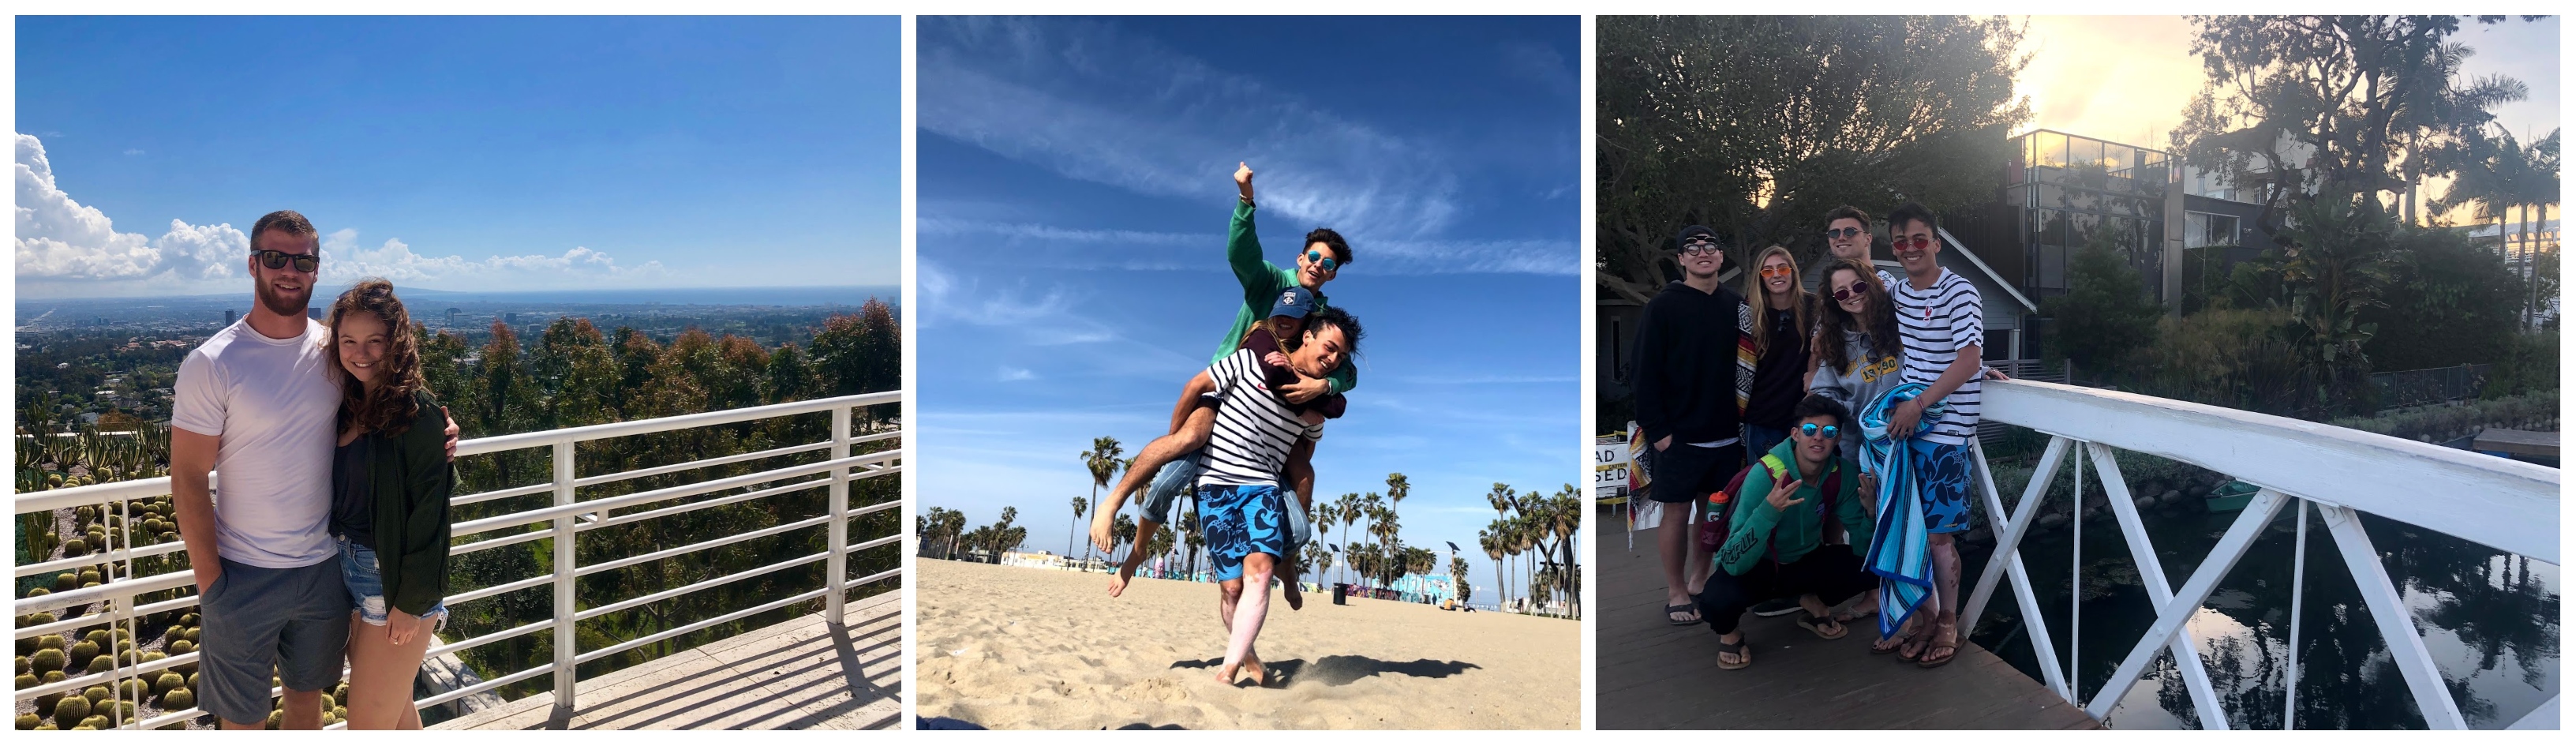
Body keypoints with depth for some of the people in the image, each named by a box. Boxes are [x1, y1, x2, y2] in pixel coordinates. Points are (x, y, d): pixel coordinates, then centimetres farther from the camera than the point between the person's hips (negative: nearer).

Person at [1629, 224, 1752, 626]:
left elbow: (1749, 366, 14)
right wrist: (1657, 429, -13)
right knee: (1677, 511, 1)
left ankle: (1700, 578, 27)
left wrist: (1745, 418, 7)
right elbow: (1646, 374, -8)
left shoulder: (1737, 305, 8)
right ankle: (1676, 593, 12)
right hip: (1679, 436, -4)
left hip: (1727, 434, 4)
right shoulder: (1662, 307, -6)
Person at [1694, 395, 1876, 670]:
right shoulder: (1765, 475, -29)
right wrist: (1768, 510, -50)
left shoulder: (1842, 474, -13)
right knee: (1718, 599, -37)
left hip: (1804, 562, 5)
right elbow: (1733, 563, -36)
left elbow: (1863, 544, -7)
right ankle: (1729, 633, 1)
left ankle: (1814, 603, 13)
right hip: (1754, 569, -5)